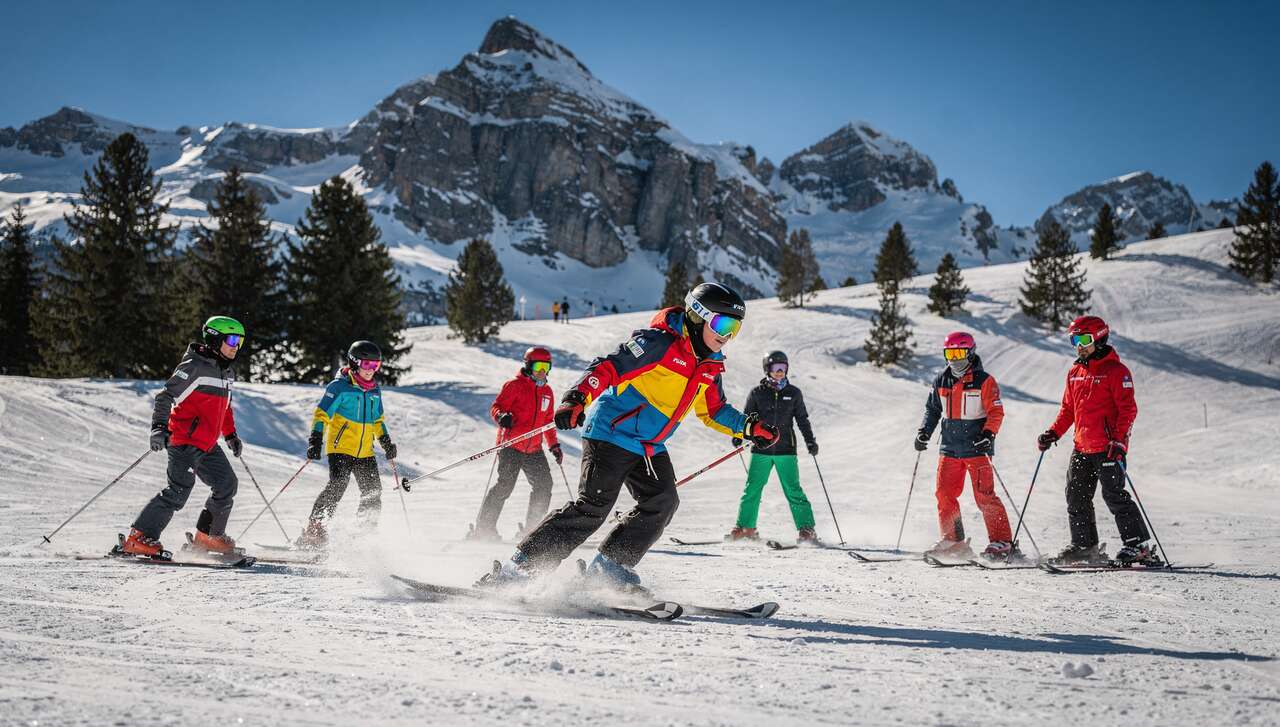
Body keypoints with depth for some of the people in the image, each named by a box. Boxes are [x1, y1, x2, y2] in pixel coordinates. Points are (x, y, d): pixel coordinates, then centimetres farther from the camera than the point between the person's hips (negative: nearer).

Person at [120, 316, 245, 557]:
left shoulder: (227, 372, 14)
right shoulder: (194, 366, -14)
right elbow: (166, 396, -18)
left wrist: (231, 435, 27)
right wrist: (159, 426, -30)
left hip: (208, 444, 9)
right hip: (185, 440, -9)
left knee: (227, 485, 10)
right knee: (178, 491, -15)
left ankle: (209, 537, 23)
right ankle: (138, 538, -10)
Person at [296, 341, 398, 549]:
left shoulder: (375, 390, 13)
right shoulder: (340, 386, -6)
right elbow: (322, 414, -9)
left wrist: (386, 441, 16)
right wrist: (315, 440, -18)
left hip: (365, 452, 6)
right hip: (340, 447, -6)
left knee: (373, 492, 2)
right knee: (338, 484, -22)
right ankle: (315, 528, -19)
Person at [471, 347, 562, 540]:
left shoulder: (547, 391, 16)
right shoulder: (515, 385, -4)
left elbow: (548, 421, 24)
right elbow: (496, 407, -8)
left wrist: (554, 446, 19)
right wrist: (502, 417, -30)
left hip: (534, 450, 6)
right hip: (511, 446, -6)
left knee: (544, 485, -1)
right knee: (505, 486, -13)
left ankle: (532, 528, 11)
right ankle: (484, 527, -3)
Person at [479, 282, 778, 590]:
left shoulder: (710, 367, 10)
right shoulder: (659, 343, -15)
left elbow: (715, 410, 25)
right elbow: (608, 368, -22)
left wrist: (748, 427, 12)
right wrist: (577, 399, -36)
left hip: (651, 449, 8)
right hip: (612, 435, -8)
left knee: (663, 503, -10)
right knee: (593, 507, -14)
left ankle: (611, 565, 0)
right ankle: (520, 564, -8)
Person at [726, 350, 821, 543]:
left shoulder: (793, 393, 8)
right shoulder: (757, 393, 4)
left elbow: (802, 420, 13)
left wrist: (810, 441, 4)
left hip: (786, 450, 0)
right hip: (761, 450, 1)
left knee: (793, 491, -5)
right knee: (752, 489, 0)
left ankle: (807, 530, -2)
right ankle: (745, 527, 12)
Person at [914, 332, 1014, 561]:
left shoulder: (984, 381, -5)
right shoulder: (942, 381, 10)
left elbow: (996, 412, -7)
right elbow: (933, 409, 21)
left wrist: (988, 434, -21)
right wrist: (924, 432, 8)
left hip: (977, 448, -5)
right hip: (949, 448, 6)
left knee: (984, 495, -8)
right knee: (945, 494, 2)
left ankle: (1001, 541, -2)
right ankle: (952, 540, 11)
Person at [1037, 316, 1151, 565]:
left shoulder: (1116, 371, -8)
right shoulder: (1075, 373, 15)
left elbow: (1128, 409, -12)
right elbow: (1068, 409, 21)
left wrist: (1118, 440, -21)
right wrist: (1053, 433, 10)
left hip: (1108, 447, -8)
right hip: (1082, 447, 8)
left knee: (1114, 495, -10)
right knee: (1076, 496, 10)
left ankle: (1138, 546, -5)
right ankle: (1084, 546, 20)